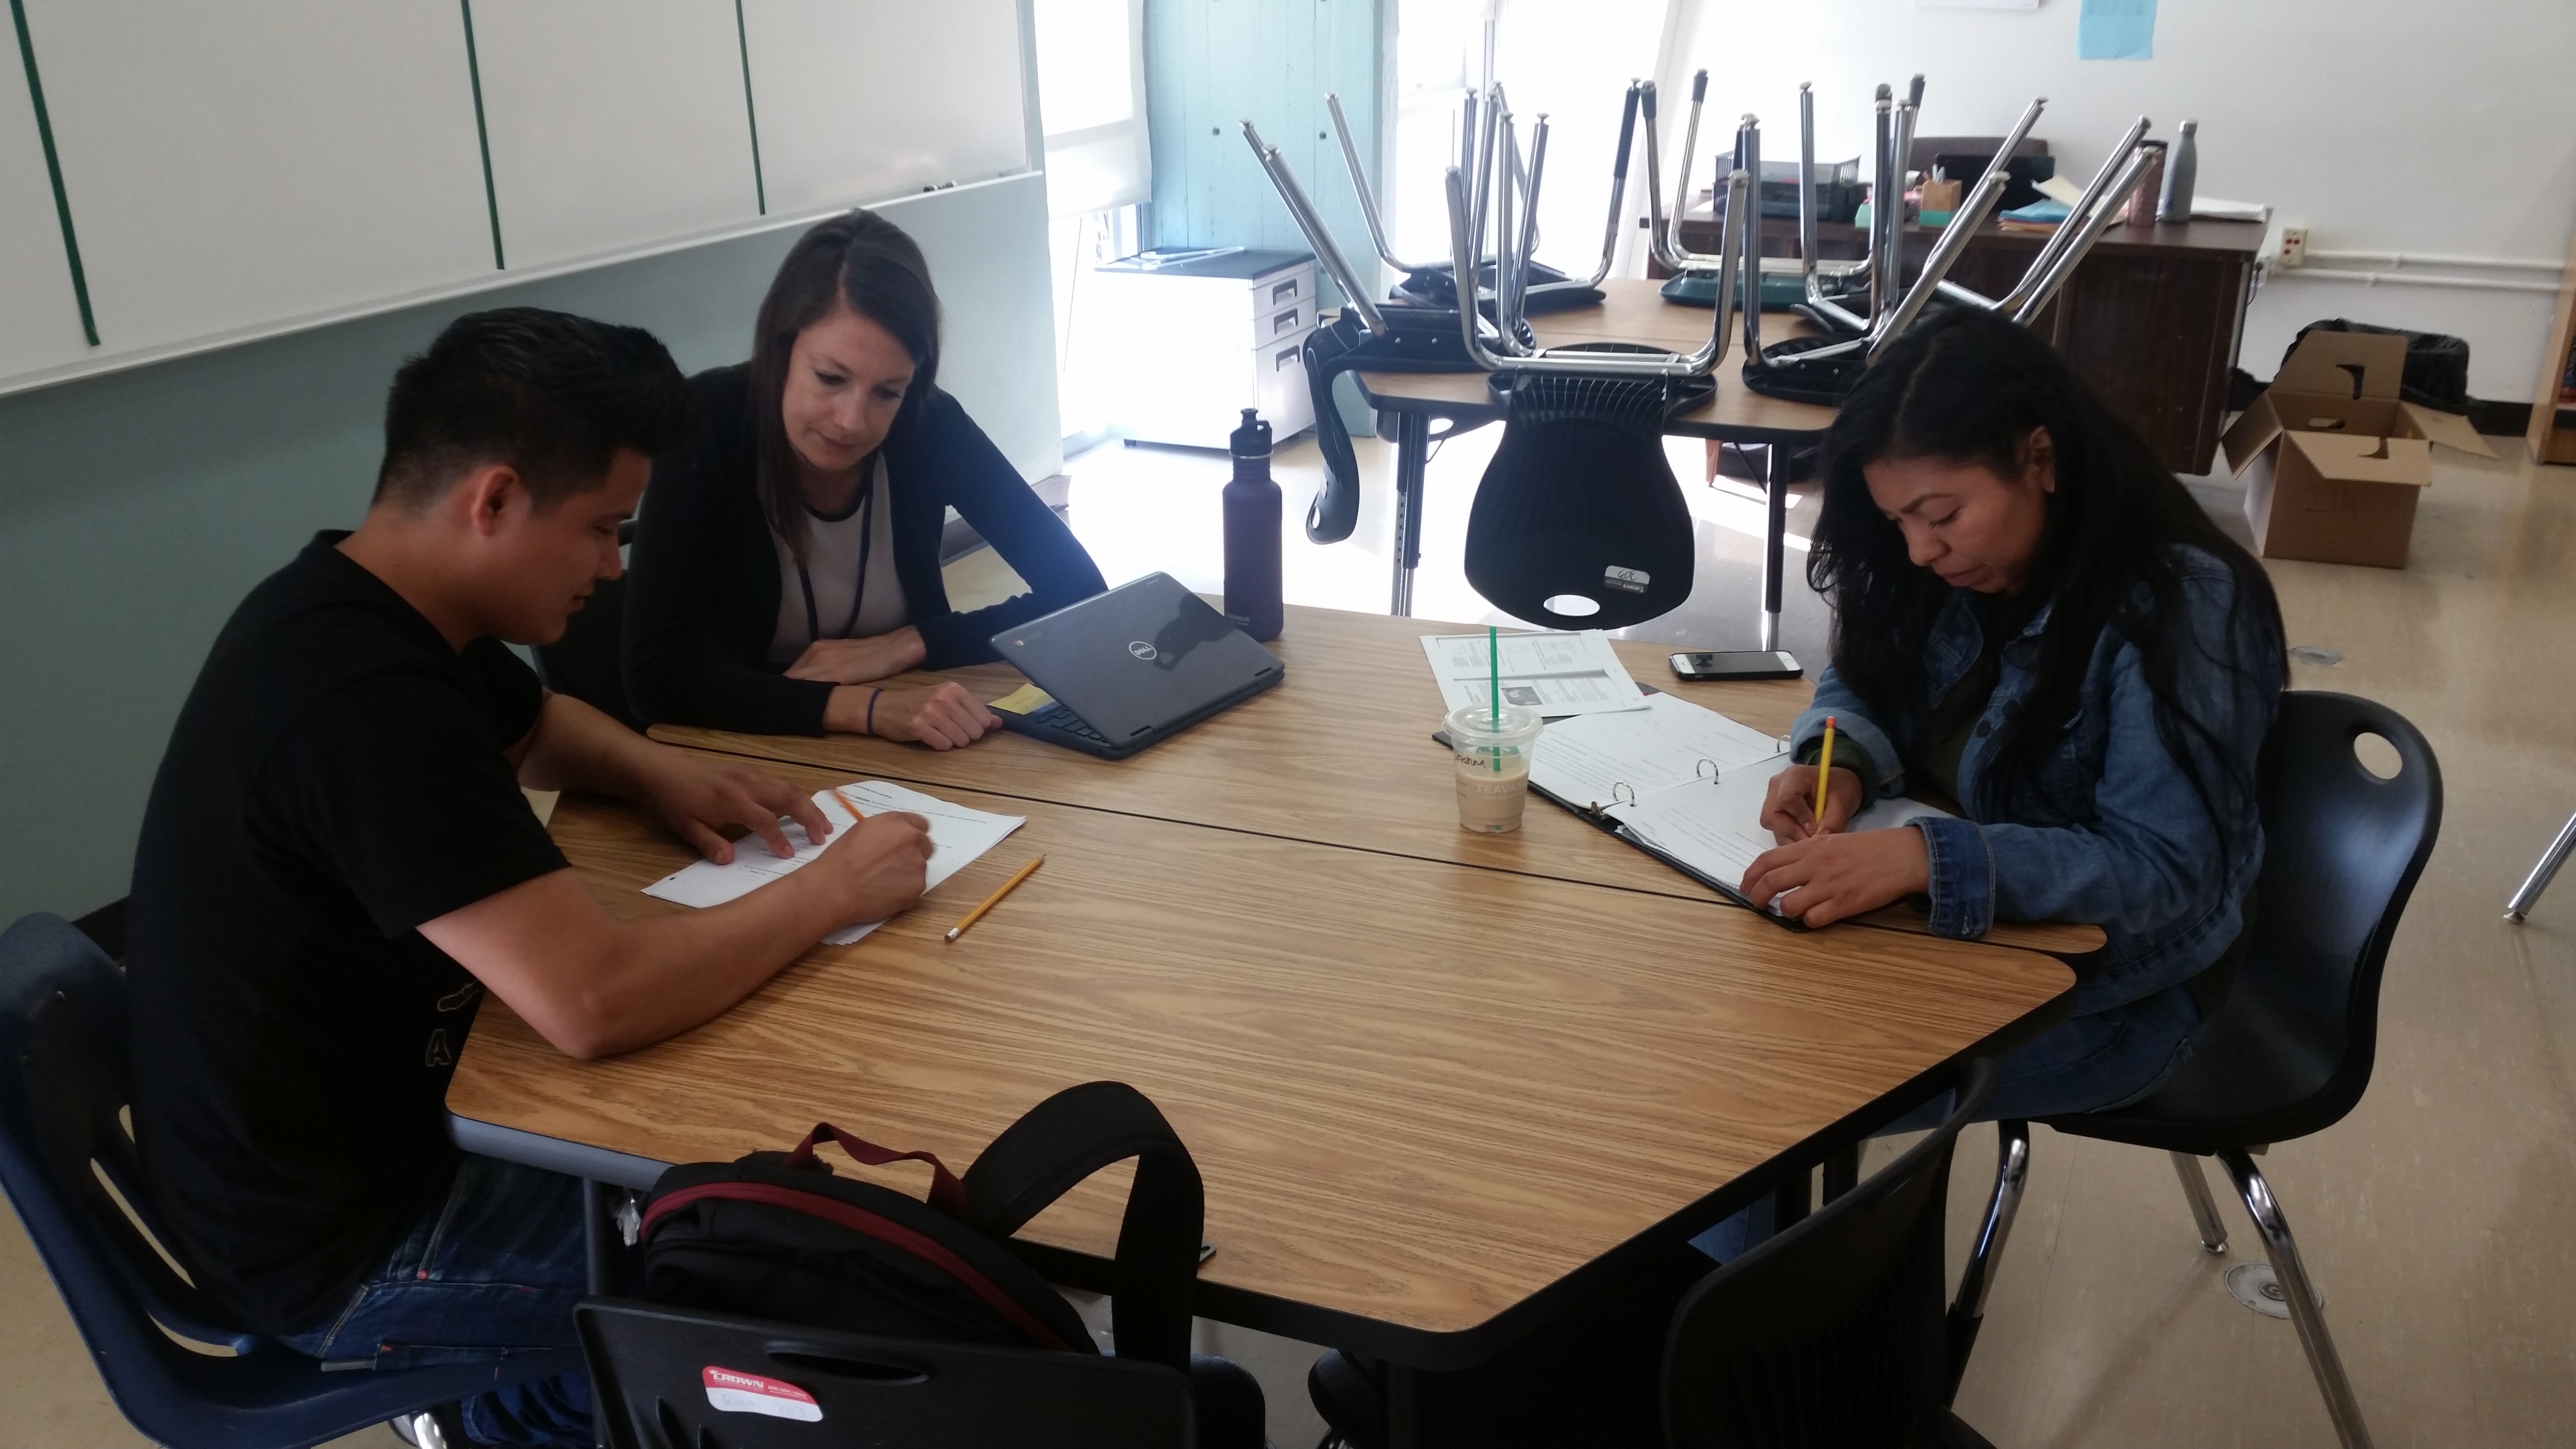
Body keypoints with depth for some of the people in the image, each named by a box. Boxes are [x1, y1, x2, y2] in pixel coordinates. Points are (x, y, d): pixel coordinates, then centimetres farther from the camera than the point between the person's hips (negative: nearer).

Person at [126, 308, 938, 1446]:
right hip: (340, 1245, -9)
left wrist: (662, 776, -1)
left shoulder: (365, 608, -1)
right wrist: (830, 892, -23)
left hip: (364, 1116, 9)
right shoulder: (365, 703, -32)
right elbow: (594, 1002, -37)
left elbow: (538, 727, 19)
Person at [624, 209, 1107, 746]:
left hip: (900, 753, 2)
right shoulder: (707, 428, -17)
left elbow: (1079, 592, -7)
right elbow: (657, 678, -23)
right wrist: (867, 707, -33)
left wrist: (905, 645, -17)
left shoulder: (930, 426, -11)